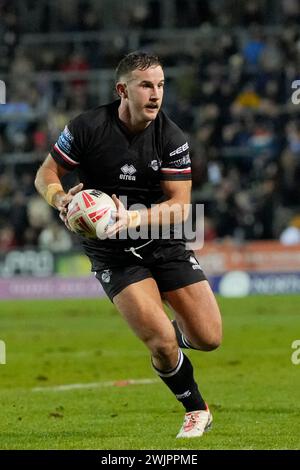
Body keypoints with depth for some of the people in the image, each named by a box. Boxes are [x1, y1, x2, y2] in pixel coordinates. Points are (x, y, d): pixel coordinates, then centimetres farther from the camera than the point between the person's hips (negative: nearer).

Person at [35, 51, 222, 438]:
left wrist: (134, 218, -28)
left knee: (209, 338, -4)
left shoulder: (171, 138, -9)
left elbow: (179, 205, -12)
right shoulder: (88, 128, -13)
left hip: (165, 245, 2)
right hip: (112, 254, -2)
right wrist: (60, 199, -24)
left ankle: (179, 331, 35)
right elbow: (45, 174, -1)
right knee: (161, 343, -18)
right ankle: (196, 410, 10)